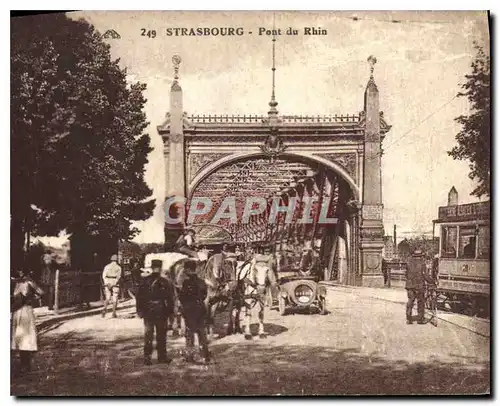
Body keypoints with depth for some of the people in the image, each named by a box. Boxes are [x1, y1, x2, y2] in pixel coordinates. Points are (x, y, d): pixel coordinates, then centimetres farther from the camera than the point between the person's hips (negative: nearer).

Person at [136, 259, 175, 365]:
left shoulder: (144, 281, -2)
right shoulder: (164, 282, -8)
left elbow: (139, 297, 1)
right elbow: (169, 299, -5)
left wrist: (139, 311, 9)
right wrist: (170, 311, 5)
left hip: (147, 313, 2)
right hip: (161, 312, -1)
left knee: (148, 335, 7)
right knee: (161, 335, 9)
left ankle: (147, 357, 4)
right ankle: (162, 357, 14)